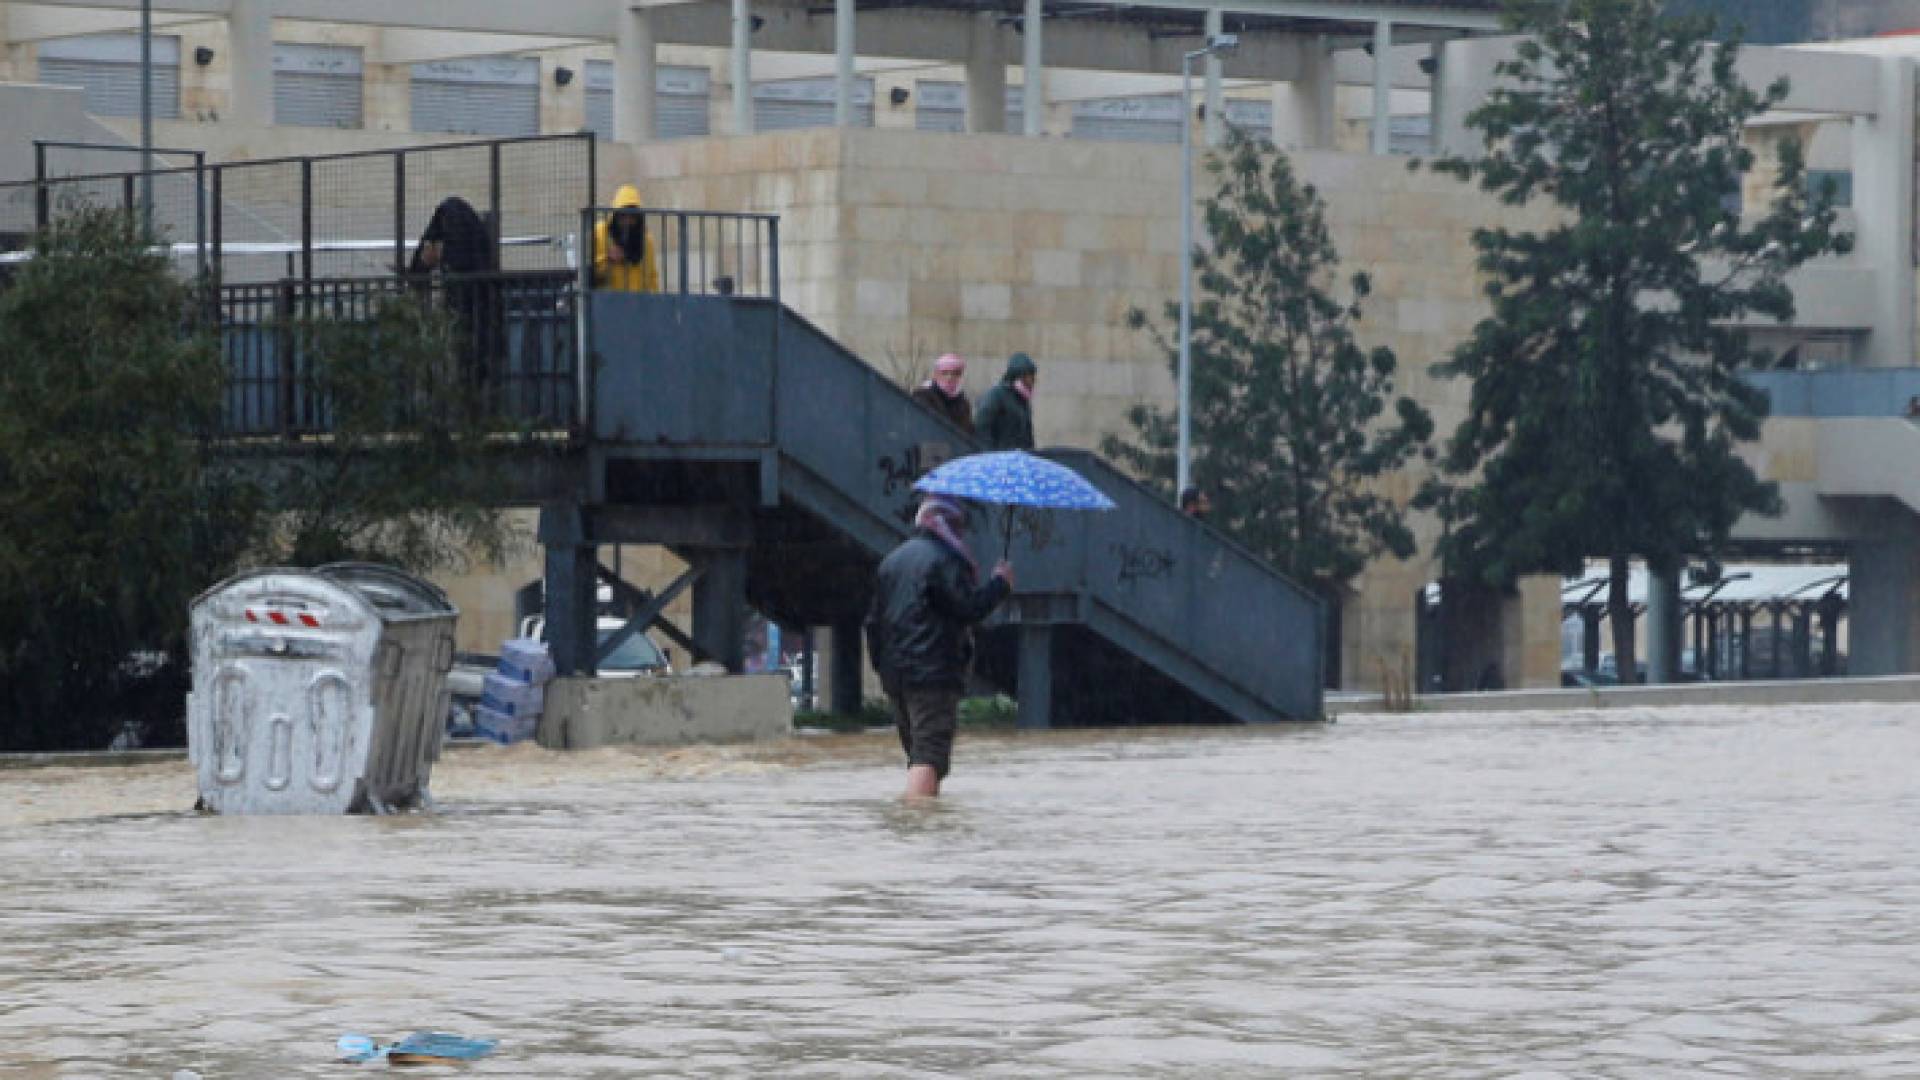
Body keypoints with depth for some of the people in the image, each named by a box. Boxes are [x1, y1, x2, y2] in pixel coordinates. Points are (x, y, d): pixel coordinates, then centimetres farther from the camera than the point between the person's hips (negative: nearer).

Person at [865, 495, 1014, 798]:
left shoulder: (892, 561, 19)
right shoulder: (942, 560, -8)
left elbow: (874, 621, 20)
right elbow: (969, 608, -15)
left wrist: (882, 663, 24)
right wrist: (1000, 583, -1)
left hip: (894, 673, 8)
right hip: (933, 673, -8)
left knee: (916, 752, 18)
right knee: (930, 754, -15)